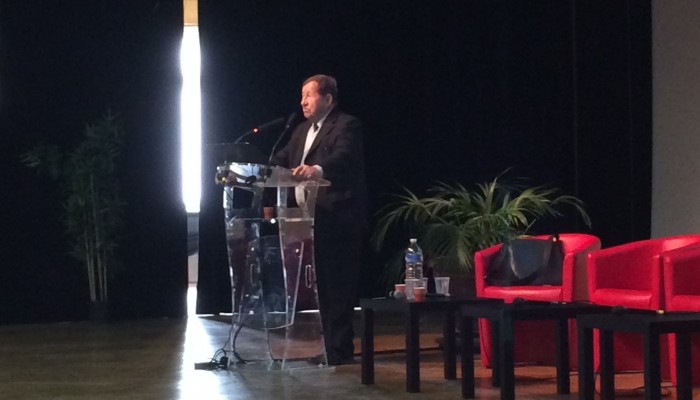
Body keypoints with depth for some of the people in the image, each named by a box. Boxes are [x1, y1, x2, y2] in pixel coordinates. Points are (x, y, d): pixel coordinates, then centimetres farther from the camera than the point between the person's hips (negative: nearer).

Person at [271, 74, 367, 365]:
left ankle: (339, 352, -2)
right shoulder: (302, 131, 20)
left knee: (337, 288, -6)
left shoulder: (347, 126, -7)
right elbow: (280, 162, 15)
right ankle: (333, 349, 20)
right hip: (311, 222, 9)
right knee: (323, 287, 12)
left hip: (337, 222, -9)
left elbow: (343, 157, -26)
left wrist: (318, 169, -46)